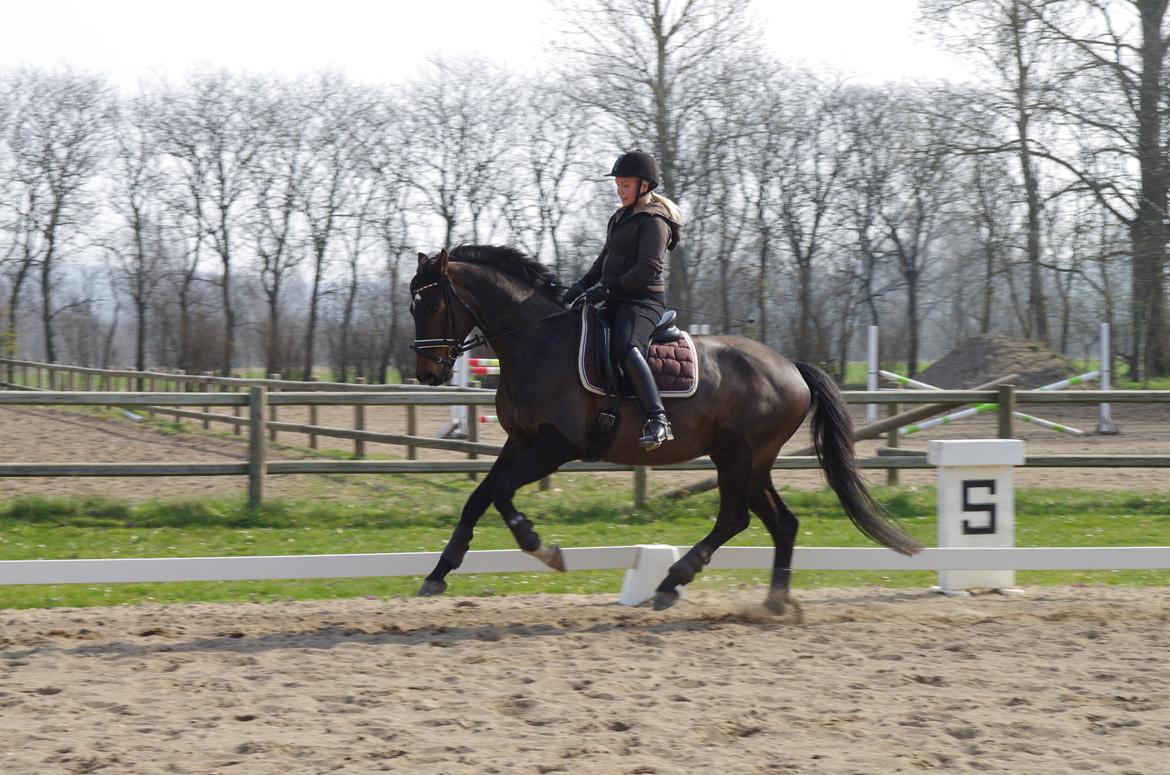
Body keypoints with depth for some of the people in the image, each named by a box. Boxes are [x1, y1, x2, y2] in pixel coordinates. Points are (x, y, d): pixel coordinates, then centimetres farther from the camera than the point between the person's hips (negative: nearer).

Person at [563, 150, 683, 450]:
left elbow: (648, 269, -19)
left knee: (626, 348, -35)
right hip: (618, 301, 11)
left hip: (643, 299, -11)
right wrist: (582, 285, 11)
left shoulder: (653, 221, -9)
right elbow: (606, 259, 27)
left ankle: (658, 421, -45)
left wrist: (607, 289, -21)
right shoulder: (621, 218, 21)